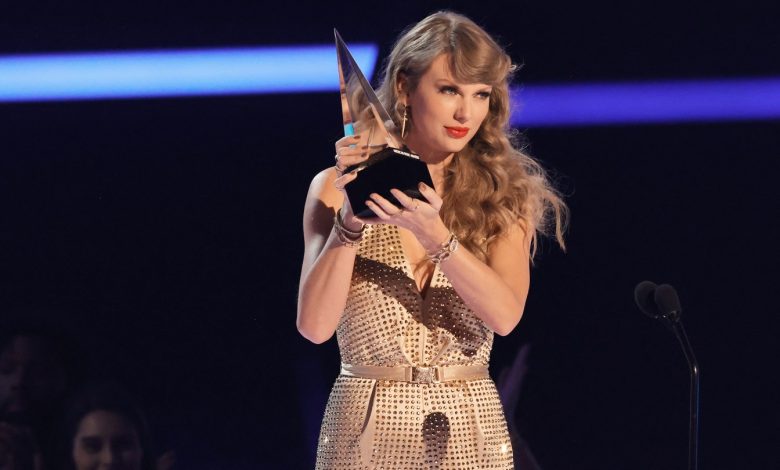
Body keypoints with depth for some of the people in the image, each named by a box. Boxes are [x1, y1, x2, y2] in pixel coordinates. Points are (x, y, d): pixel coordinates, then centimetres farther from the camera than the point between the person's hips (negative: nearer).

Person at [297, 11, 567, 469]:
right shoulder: (338, 187, 0)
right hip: (369, 430, -1)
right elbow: (315, 325, -9)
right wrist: (349, 221, -18)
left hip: (469, 431, 1)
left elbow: (505, 313, -12)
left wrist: (435, 236, -24)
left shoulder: (504, 195, 3)